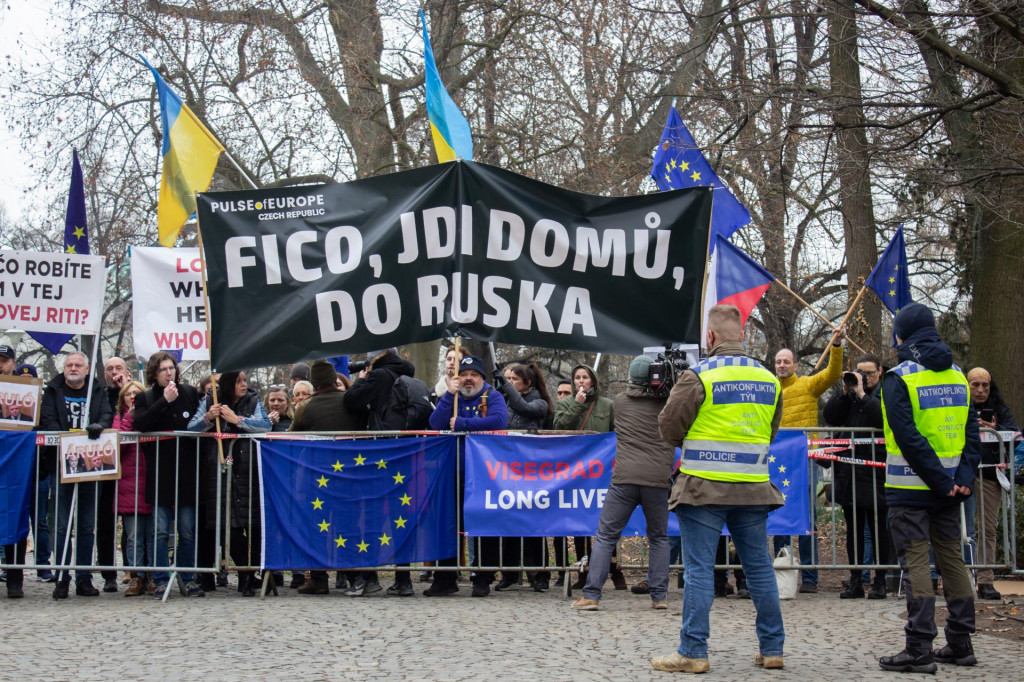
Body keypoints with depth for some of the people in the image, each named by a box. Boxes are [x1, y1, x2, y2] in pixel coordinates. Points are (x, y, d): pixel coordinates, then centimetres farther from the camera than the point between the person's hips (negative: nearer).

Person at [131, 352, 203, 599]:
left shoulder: (190, 393, 10)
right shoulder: (145, 398, 5)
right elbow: (139, 424, -13)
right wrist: (164, 401, -15)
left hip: (187, 472, 2)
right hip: (160, 474, -1)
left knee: (187, 530, 4)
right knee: (161, 530, -2)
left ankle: (188, 579, 12)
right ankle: (161, 581, 4)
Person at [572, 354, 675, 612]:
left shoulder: (620, 401, 9)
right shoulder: (666, 403, 5)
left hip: (624, 478, 0)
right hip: (657, 478, 0)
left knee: (606, 537, 3)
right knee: (659, 538, 16)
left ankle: (591, 595, -4)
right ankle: (659, 595, 9)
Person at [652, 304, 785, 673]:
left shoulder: (699, 376, -10)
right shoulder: (768, 379, 7)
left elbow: (668, 427, -4)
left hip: (704, 488, -5)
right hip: (753, 489, 5)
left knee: (699, 570, -1)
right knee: (759, 567, 12)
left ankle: (693, 652, 0)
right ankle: (772, 648, 18)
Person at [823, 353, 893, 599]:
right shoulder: (850, 394, 12)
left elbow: (883, 417, -19)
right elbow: (830, 417, 4)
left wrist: (862, 394, -14)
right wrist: (845, 392, -5)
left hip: (875, 473, -5)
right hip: (849, 471, 5)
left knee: (878, 528, 2)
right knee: (854, 528, 9)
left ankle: (880, 581, 8)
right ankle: (855, 581, 14)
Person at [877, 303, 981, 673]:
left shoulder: (898, 378, -11)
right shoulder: (956, 376, 10)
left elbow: (909, 437, -19)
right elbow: (971, 430, 5)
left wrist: (941, 482, -15)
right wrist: (964, 476, -2)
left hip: (911, 489, -6)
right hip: (950, 489, 6)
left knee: (915, 563, -4)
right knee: (952, 558, 14)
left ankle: (919, 649, -5)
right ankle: (960, 643, 19)